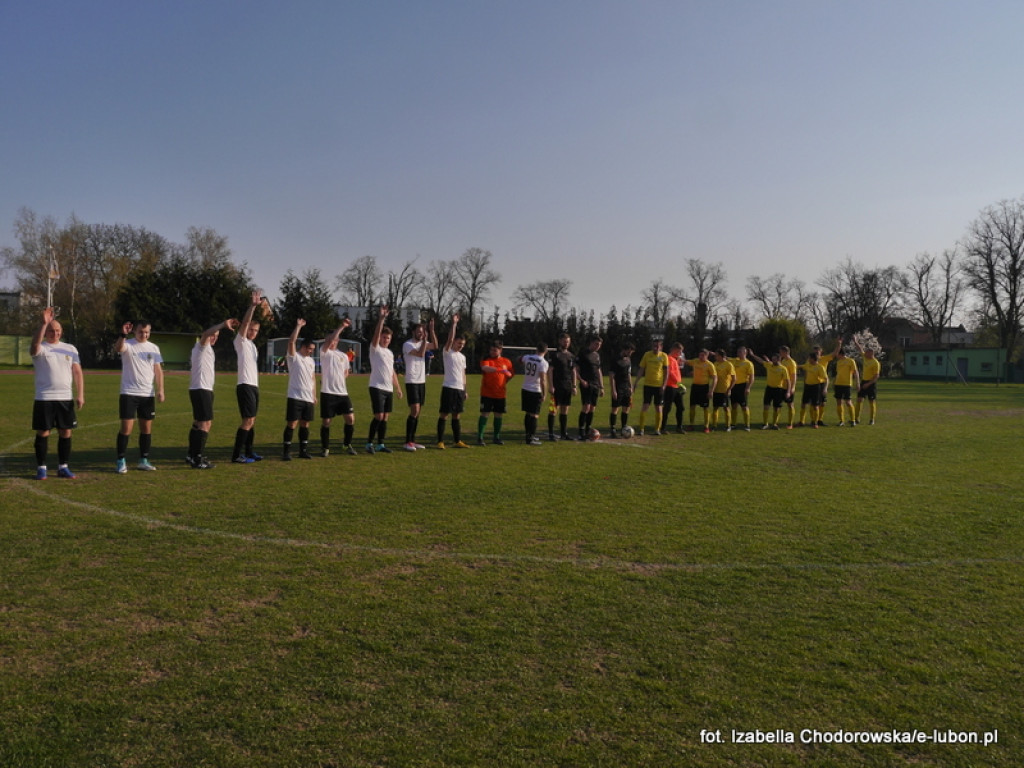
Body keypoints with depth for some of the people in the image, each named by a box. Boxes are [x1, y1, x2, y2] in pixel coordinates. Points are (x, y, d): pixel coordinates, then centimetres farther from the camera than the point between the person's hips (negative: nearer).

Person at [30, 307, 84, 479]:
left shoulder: (70, 348, 11)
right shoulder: (40, 348, -1)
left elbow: (77, 372, 8)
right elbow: (35, 344, -27)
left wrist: (80, 395, -1)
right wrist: (44, 323, -34)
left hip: (66, 398, 3)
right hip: (44, 398, -3)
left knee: (66, 432, 5)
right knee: (43, 432, 1)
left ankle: (63, 467, 15)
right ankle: (41, 468, 11)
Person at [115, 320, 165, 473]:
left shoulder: (154, 348, 10)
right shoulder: (128, 344, -2)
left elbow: (158, 370, 9)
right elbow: (118, 348, -26)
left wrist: (160, 390, -2)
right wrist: (123, 335, -45)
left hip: (148, 394, 4)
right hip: (129, 393, -4)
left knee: (146, 428, 8)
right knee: (126, 427, -5)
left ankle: (143, 460, 17)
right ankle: (121, 461, 5)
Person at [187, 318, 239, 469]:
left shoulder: (207, 348, 21)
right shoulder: (201, 346, -7)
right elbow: (205, 334, -31)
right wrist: (223, 324, -44)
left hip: (204, 389, 11)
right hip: (201, 389, -11)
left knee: (198, 423, 16)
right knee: (205, 423, -13)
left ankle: (192, 456, 24)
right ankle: (198, 460, -14)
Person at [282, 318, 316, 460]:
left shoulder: (311, 361, 16)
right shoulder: (294, 357, -3)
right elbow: (291, 341, -19)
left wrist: (314, 395, 16)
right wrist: (298, 326, -17)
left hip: (308, 398, 6)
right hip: (295, 397, -6)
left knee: (305, 424, 9)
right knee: (291, 424, -6)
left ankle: (303, 451, 17)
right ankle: (286, 452, -1)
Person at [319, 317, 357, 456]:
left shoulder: (344, 355, 15)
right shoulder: (324, 351, 0)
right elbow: (328, 341, -21)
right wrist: (342, 327, -25)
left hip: (342, 392, 4)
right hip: (327, 392, -4)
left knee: (350, 418, -2)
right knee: (326, 421, 1)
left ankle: (347, 444, 17)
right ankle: (325, 448, 16)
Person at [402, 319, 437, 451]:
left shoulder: (422, 343, 11)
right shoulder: (407, 344, -10)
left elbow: (435, 346, -3)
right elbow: (420, 354, -24)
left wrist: (431, 330, -8)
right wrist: (425, 339, -21)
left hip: (422, 381, 8)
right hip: (412, 382, -8)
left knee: (418, 412, 9)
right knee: (414, 411, -14)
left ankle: (412, 440, 16)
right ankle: (408, 442, -8)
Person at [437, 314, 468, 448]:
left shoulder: (462, 356, 16)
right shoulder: (447, 352, -3)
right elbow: (449, 339, -20)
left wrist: (465, 389, 15)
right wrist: (454, 324, -20)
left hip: (460, 388, 7)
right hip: (449, 387, -7)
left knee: (457, 415, 10)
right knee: (444, 414, -4)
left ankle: (457, 441, 14)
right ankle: (440, 441, 0)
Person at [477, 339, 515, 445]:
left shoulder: (506, 362, 7)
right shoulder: (486, 360, -4)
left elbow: (511, 374, 22)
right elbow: (485, 368, -28)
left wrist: (504, 383, 10)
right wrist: (500, 370, -37)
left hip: (500, 394, 4)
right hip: (487, 393, -3)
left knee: (499, 415, 9)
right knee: (484, 414, -5)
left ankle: (497, 437, 21)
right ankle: (480, 437, 1)